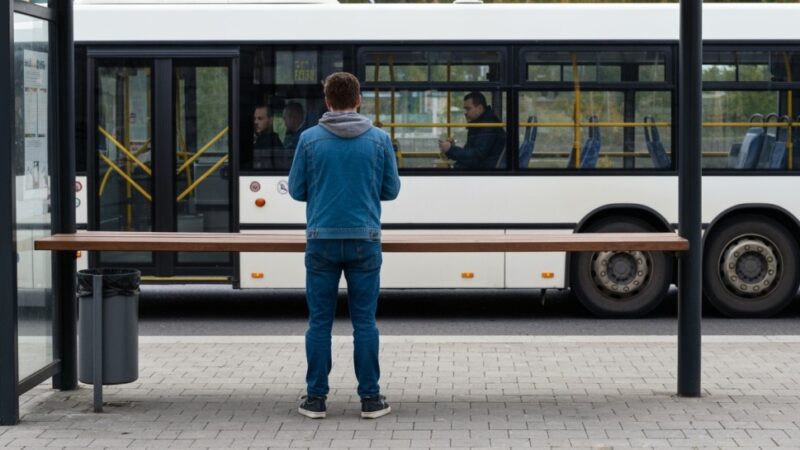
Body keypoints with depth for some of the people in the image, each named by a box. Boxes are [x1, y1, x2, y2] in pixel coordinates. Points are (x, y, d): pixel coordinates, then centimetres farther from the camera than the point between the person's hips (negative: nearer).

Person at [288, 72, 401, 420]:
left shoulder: (310, 139, -2)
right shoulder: (379, 139, 0)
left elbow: (297, 190, 4)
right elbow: (391, 190, 7)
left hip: (322, 241, 0)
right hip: (364, 240, 0)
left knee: (320, 321, 6)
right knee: (364, 321, 5)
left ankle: (316, 398, 10)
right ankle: (370, 398, 8)